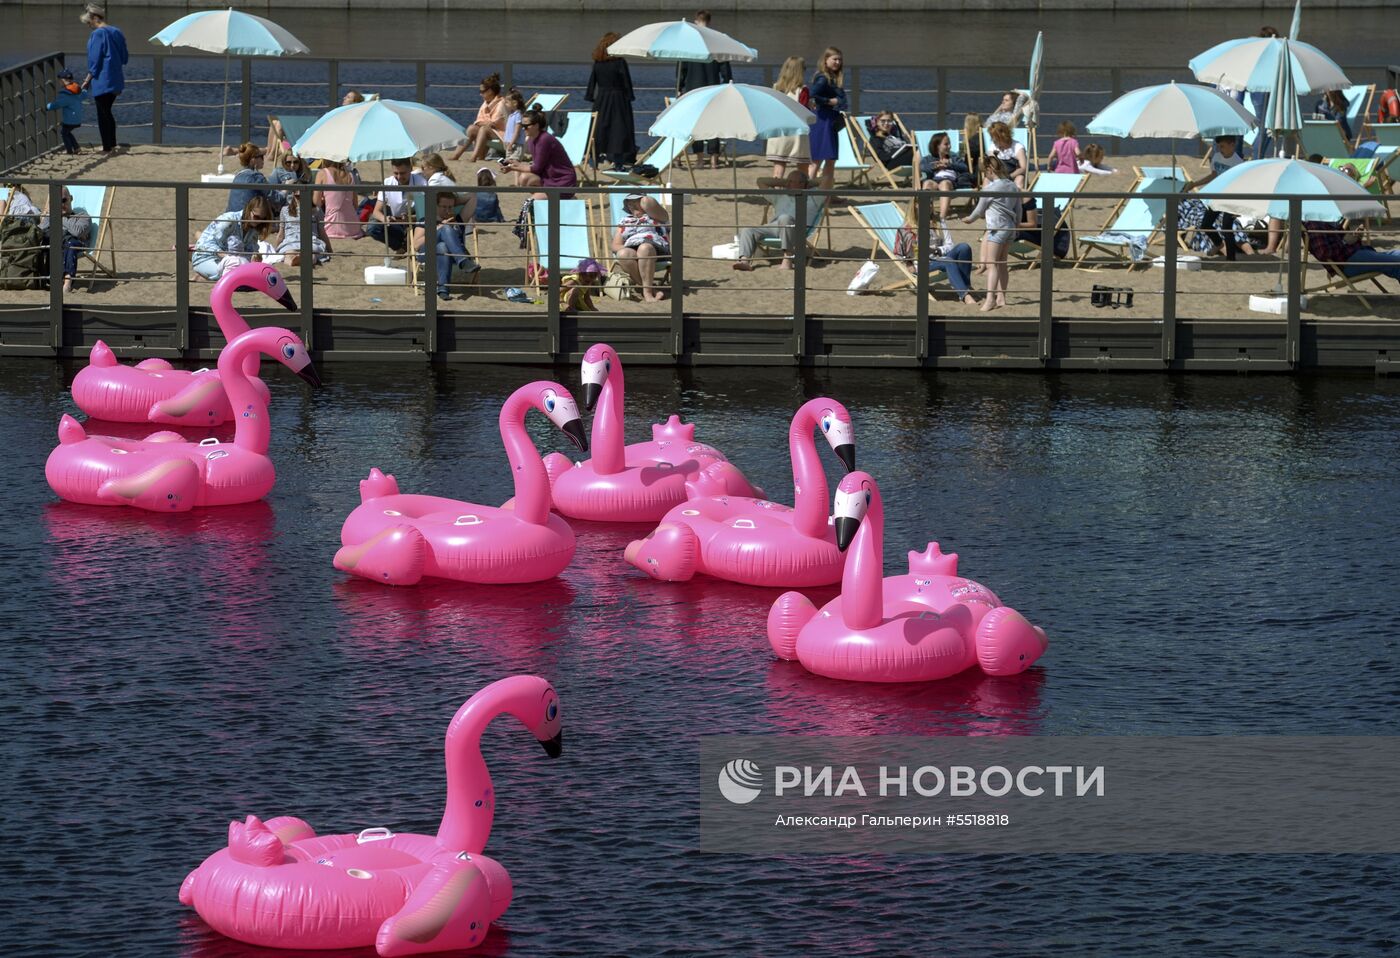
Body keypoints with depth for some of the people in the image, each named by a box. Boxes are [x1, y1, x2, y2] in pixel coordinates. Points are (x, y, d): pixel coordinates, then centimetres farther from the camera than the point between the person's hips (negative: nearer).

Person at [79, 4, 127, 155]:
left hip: (102, 81, -8)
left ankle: (108, 148, 5)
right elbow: (124, 57, 13)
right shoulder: (117, 33, 8)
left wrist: (88, 78, -4)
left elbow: (95, 59, -15)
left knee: (103, 115, 2)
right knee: (107, 112, 18)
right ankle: (111, 146, 21)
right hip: (116, 80, 8)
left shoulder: (98, 34, -15)